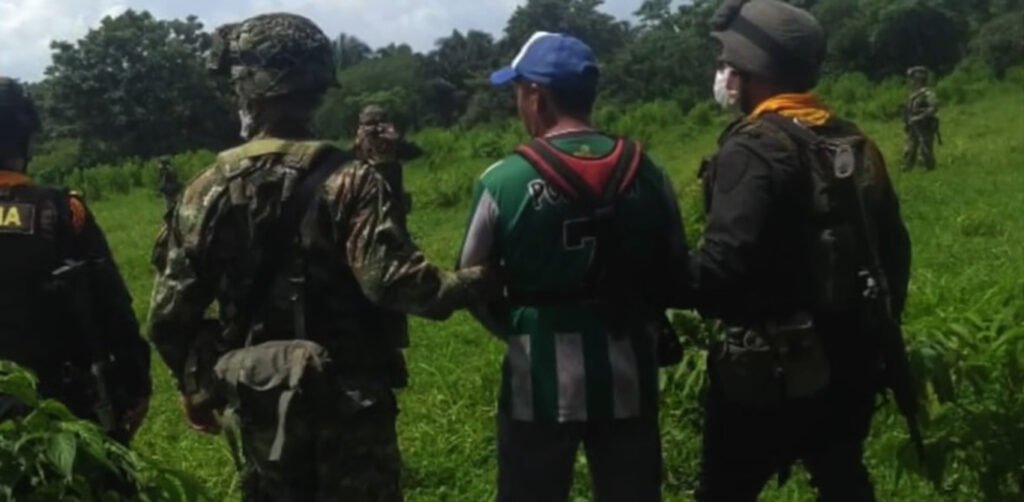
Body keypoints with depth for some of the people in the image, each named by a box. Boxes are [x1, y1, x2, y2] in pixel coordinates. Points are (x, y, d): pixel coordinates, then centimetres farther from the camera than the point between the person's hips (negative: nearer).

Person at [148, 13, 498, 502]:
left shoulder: (208, 191, -4)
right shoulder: (347, 181, -14)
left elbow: (169, 316, -2)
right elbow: (393, 281, -24)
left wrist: (200, 387, 13)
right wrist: (477, 283, -8)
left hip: (261, 403, 3)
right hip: (348, 401, -3)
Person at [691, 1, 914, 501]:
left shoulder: (755, 147, -17)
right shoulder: (854, 142, 8)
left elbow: (724, 266, -27)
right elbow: (893, 247, 13)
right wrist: (877, 328, 22)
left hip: (774, 369, -8)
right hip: (853, 358, 8)